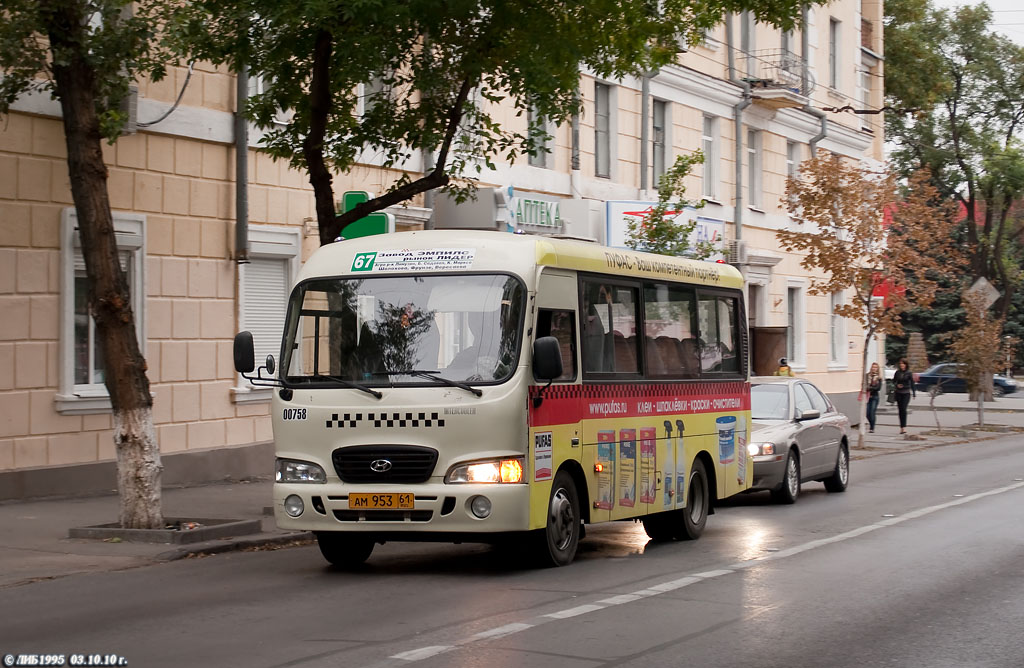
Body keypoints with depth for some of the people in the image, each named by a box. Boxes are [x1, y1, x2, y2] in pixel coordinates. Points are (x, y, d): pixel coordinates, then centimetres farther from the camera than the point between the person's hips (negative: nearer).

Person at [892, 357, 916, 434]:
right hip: (898, 393, 3)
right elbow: (894, 381, 12)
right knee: (900, 410, 7)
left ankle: (904, 427, -16)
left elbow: (912, 384, 2)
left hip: (906, 393, -3)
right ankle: (901, 427, 15)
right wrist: (896, 385, -9)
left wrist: (914, 393, 2)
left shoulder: (909, 373, -3)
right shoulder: (897, 373, 4)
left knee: (904, 409, -15)